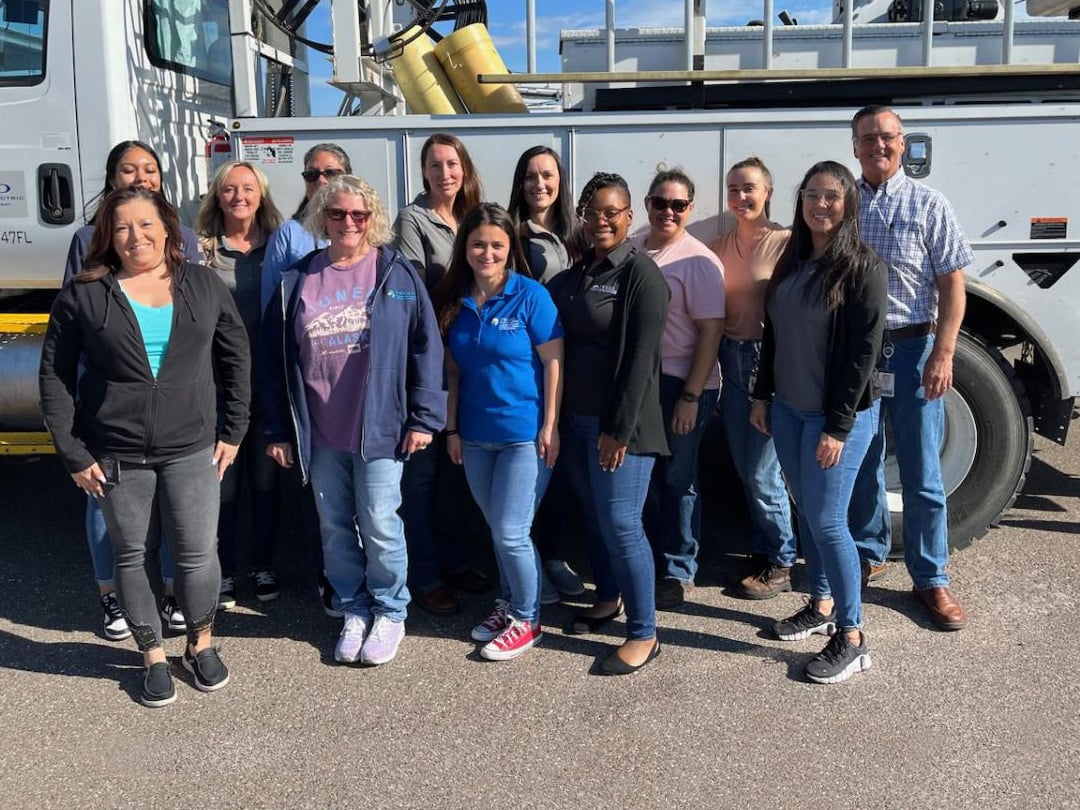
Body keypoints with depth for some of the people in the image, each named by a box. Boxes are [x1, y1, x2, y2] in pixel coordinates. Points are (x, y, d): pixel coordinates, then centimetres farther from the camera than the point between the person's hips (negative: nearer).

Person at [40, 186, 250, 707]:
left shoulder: (203, 286, 2)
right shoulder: (83, 296, -2)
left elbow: (235, 358, 8)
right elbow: (55, 377, 1)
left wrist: (232, 431, 4)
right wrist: (73, 454, -4)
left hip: (192, 450, 1)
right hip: (116, 457, 0)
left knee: (198, 554, 4)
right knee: (132, 558, 10)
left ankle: (201, 645, 28)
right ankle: (153, 656, 28)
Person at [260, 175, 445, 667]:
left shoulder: (396, 273, -2)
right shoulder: (297, 282, 6)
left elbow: (426, 346, -4)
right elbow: (273, 362, 8)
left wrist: (423, 417, -8)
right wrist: (278, 431, 6)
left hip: (378, 428, -3)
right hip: (319, 433, 3)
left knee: (379, 525, 1)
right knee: (335, 529, 12)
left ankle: (389, 613, 21)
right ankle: (354, 611, 29)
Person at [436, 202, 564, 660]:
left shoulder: (530, 295, -9)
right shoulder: (454, 301, 4)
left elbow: (553, 363, -9)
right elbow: (454, 370, 9)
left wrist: (550, 427, -13)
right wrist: (451, 427, 7)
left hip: (525, 433, -5)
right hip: (475, 435, 5)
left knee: (511, 532, -3)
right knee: (496, 529, 15)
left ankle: (527, 621, 16)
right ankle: (508, 604, 34)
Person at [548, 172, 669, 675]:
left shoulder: (641, 274, -11)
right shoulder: (575, 274, 11)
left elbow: (640, 358, -16)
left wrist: (619, 429, -19)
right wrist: (557, 415, 8)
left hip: (618, 422, -7)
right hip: (576, 416, 7)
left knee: (620, 524, -6)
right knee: (593, 514, 17)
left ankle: (643, 634, 5)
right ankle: (608, 596, 37)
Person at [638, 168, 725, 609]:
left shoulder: (699, 262, -9)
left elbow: (711, 331, -12)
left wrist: (691, 396, -16)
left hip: (682, 385, -5)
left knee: (677, 480, 4)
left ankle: (678, 573, 18)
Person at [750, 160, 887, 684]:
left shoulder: (863, 267, -12)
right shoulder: (792, 261, 8)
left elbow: (863, 352, -15)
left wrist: (839, 426, -18)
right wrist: (762, 396, 12)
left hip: (839, 415, -7)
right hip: (789, 410, 7)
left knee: (826, 520, -6)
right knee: (806, 512, 15)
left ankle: (852, 638, 6)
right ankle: (821, 605, 31)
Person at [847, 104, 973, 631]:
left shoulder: (928, 205, -2)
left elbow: (952, 287, -4)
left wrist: (942, 356, -13)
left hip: (911, 349, -2)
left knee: (921, 473, 2)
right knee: (860, 464, 13)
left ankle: (931, 579, 14)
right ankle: (869, 554, 31)